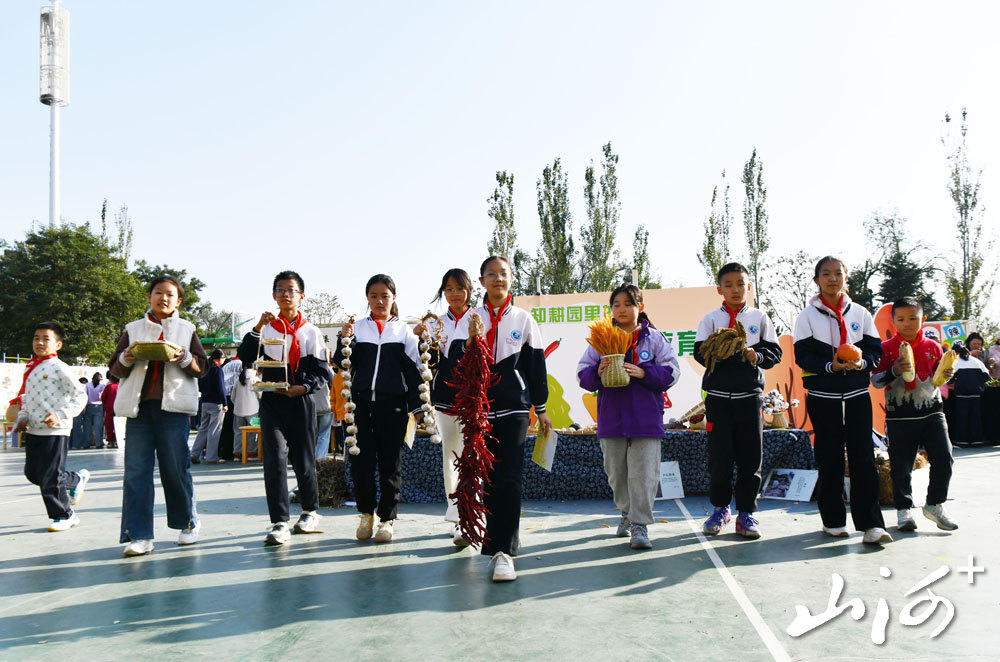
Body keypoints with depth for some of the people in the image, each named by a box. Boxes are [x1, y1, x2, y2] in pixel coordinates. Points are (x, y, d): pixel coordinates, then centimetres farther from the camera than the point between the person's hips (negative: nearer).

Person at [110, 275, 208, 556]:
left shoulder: (186, 329, 12)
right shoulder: (133, 329, 15)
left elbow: (201, 367, 7)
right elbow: (115, 369, 15)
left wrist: (184, 358, -12)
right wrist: (126, 359, -7)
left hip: (172, 406, -1)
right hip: (139, 406, 2)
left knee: (176, 467, 0)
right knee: (136, 470, -3)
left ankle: (189, 522, 18)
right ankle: (139, 535, -1)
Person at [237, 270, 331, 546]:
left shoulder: (311, 332, 7)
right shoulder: (266, 329, 7)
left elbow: (323, 372, 4)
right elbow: (245, 357, -6)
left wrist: (304, 387, -14)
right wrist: (257, 328, -16)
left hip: (301, 402, 0)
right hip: (272, 402, 0)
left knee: (303, 459, 8)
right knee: (275, 459, -11)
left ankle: (310, 511, 29)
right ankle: (279, 523, -8)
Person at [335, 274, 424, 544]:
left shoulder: (404, 330, 7)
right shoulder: (358, 328, 9)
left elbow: (413, 369, 7)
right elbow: (342, 364, 5)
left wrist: (417, 405, 2)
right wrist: (344, 340, -12)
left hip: (393, 403, 0)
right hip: (361, 401, 1)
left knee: (391, 461, 3)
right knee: (360, 460, -3)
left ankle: (386, 518, 15)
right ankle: (366, 512, 19)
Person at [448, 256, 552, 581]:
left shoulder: (524, 319, 6)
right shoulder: (471, 319, 8)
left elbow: (536, 365, 9)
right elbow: (455, 361, -1)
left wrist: (541, 409, 9)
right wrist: (471, 340, -20)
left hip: (514, 408, -2)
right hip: (479, 406, 2)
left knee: (508, 479, -10)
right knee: (486, 477, 8)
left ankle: (503, 551, -11)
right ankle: (495, 538, 24)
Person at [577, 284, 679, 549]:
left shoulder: (654, 338, 2)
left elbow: (671, 371, -3)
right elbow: (582, 375, 5)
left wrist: (643, 373, -17)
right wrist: (598, 372, -16)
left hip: (645, 418, -2)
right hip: (611, 418, 3)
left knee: (643, 473, -5)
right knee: (616, 472, 12)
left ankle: (640, 524, 1)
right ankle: (627, 512, 33)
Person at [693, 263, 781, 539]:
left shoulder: (759, 317, 9)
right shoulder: (710, 318, 6)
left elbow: (774, 352, 6)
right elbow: (700, 353, 0)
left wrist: (756, 356, -13)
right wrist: (718, 353, -19)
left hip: (750, 394, 1)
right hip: (718, 394, -1)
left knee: (750, 454, 1)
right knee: (719, 454, 1)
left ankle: (746, 512, 11)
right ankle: (720, 508, 18)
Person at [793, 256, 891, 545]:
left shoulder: (860, 313, 9)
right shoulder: (807, 316, 1)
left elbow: (876, 350, 6)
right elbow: (803, 356, -6)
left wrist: (861, 362, -16)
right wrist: (830, 366, -22)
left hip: (857, 394, 2)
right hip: (822, 396, -2)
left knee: (863, 457, -5)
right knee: (829, 459, 3)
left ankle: (871, 524, -4)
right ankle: (833, 520, 16)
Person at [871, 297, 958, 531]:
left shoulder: (933, 347, 7)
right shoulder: (886, 348, -2)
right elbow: (875, 381, -5)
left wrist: (948, 374, -5)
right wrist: (894, 371, -22)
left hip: (931, 412, 2)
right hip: (900, 416, -2)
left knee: (943, 458, -4)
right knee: (900, 465, 1)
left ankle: (935, 505, 15)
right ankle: (904, 508, 17)